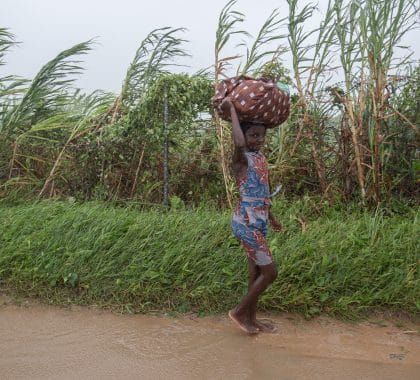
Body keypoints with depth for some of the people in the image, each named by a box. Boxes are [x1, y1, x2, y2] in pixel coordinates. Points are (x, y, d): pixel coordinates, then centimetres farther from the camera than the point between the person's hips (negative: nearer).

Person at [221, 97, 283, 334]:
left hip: (259, 222, 9)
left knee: (257, 272, 15)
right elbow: (239, 144, -40)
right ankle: (239, 312, 13)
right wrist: (232, 110, -28)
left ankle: (251, 319, 29)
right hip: (246, 223, -9)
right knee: (270, 272, -4)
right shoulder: (241, 159, -14)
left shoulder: (261, 157, 11)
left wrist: (271, 217, 30)